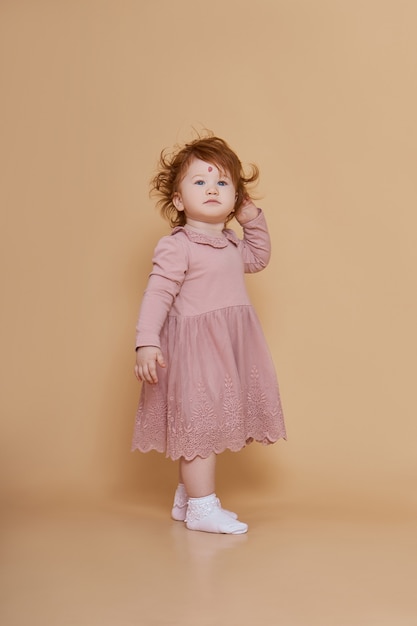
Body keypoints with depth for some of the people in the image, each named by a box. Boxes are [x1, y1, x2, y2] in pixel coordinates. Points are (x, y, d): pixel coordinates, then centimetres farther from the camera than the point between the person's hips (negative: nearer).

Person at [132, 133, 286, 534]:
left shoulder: (231, 245, 12)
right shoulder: (176, 246, -13)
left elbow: (259, 258, 32)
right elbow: (157, 295, -18)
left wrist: (253, 219, 19)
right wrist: (147, 342, -29)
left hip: (227, 350, 9)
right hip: (194, 349, -8)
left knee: (207, 425, 15)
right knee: (199, 422, -4)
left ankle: (185, 498, 30)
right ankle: (202, 507, 8)